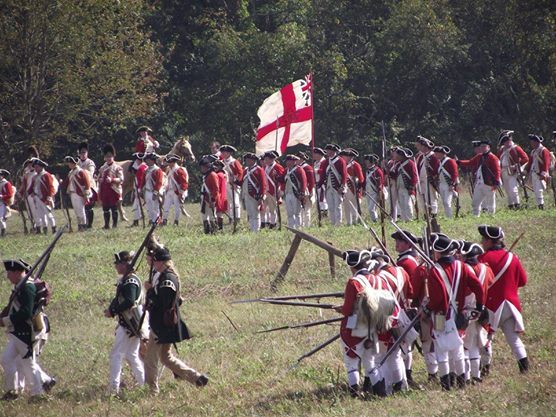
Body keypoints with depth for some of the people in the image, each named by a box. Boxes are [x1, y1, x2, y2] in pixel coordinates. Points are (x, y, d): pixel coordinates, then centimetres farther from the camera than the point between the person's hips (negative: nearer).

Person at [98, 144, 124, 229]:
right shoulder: (102, 169, 14)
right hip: (104, 192, 4)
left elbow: (121, 179, -8)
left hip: (114, 191, -4)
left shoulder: (117, 168, -1)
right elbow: (99, 180, 18)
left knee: (114, 208, -2)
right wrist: (99, 193, 12)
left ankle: (115, 224, 2)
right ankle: (106, 224, 10)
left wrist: (112, 179, -23)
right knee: (105, 209, 5)